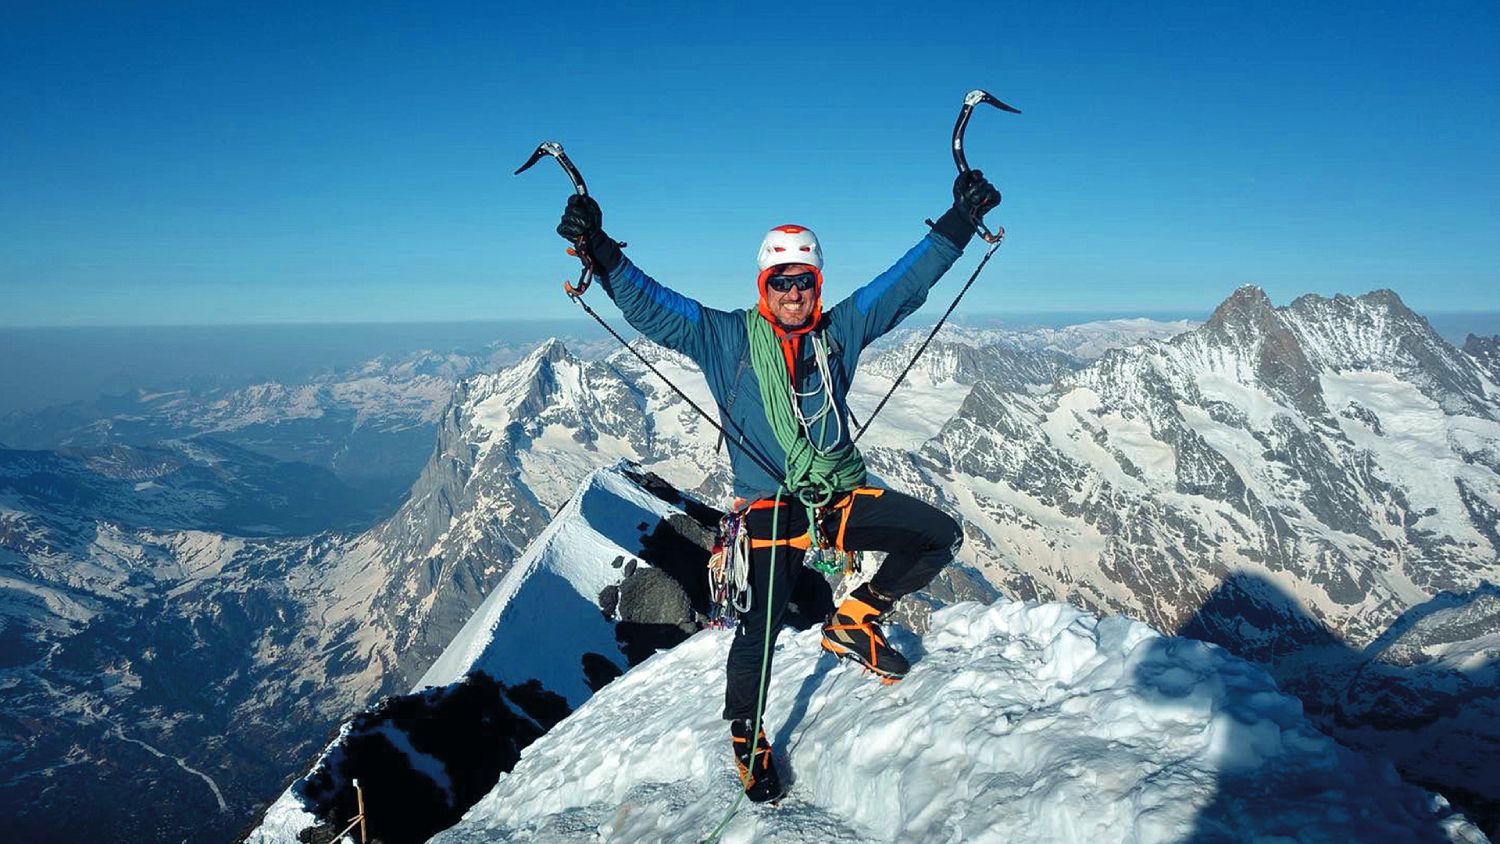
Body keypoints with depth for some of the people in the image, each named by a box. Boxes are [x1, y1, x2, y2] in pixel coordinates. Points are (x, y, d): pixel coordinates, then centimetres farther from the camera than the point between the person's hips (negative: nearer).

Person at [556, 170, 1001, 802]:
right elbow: (648, 306, -7)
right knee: (760, 627, -5)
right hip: (773, 510, -4)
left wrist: (960, 220, 1)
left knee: (939, 536, -6)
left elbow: (907, 280, 6)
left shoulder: (839, 330, 6)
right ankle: (747, 741, 22)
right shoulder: (724, 337, -1)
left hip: (844, 497, 4)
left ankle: (853, 621, 11)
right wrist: (599, 251, -21)